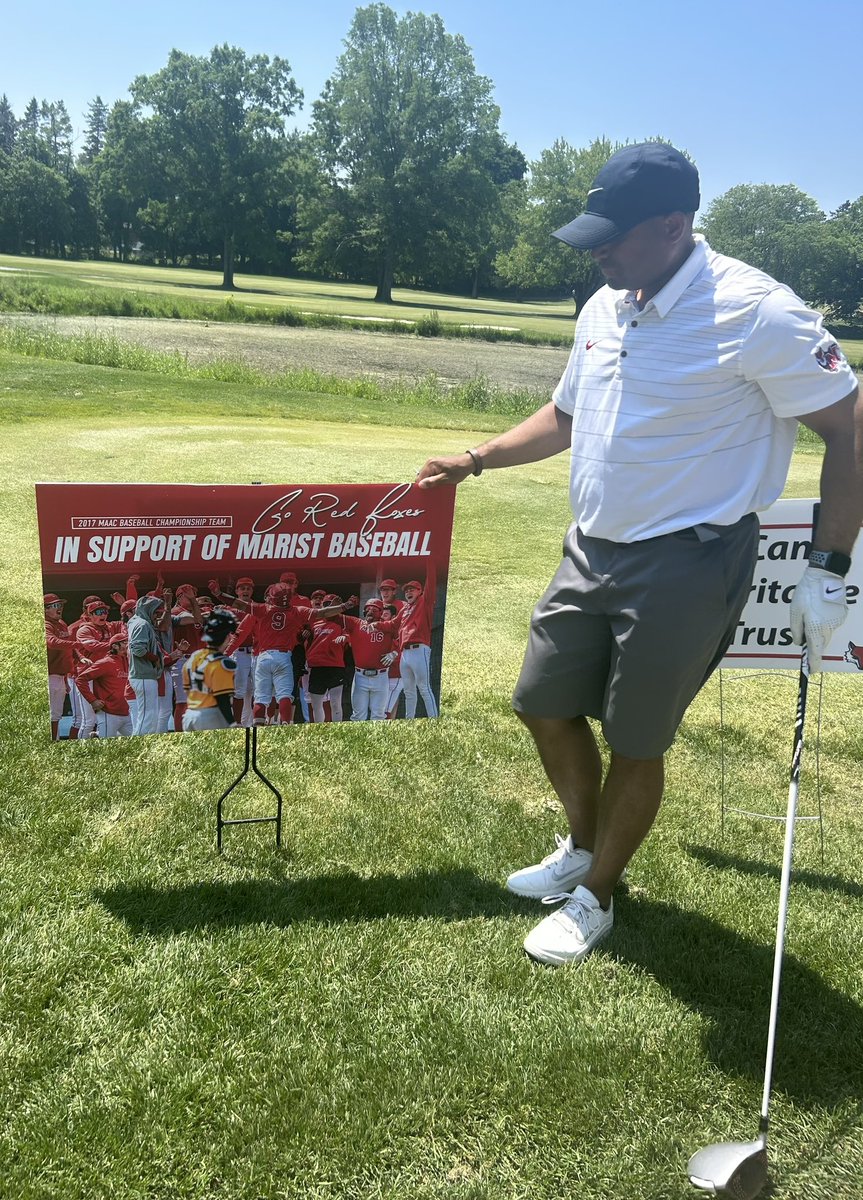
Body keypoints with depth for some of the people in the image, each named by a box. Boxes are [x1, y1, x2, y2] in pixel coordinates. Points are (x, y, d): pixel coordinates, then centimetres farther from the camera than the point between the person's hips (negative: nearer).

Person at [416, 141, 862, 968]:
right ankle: (583, 848, 40)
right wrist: (474, 460, 14)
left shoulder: (754, 312, -18)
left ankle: (596, 897, 29)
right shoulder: (603, 308, 6)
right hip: (592, 551, 8)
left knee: (635, 742, 5)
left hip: (687, 564, -7)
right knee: (543, 703, 14)